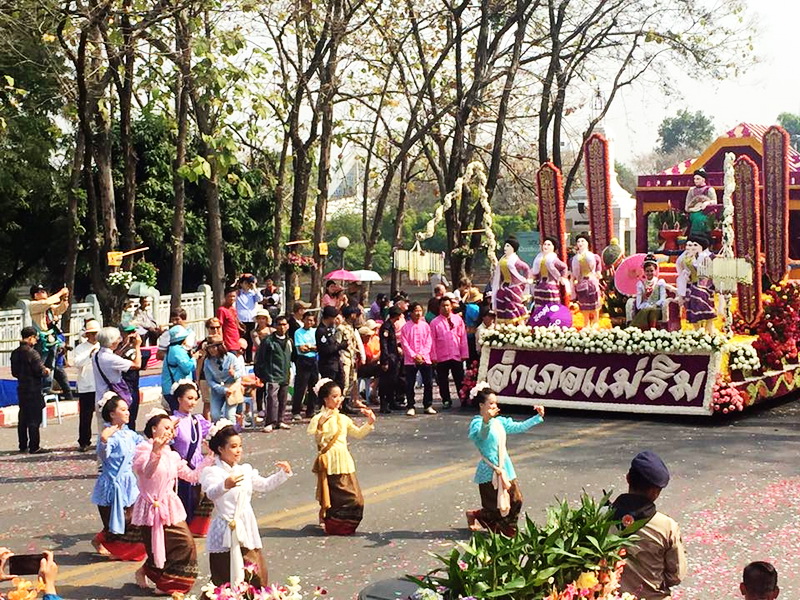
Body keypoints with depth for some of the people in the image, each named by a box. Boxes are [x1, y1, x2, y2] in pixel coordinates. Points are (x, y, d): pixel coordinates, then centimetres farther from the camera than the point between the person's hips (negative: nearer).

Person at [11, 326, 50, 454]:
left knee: (22, 419, 14)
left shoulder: (15, 353, 7)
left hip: (21, 389, 8)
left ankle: (23, 445, 21)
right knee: (34, 419, -3)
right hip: (33, 390, -8)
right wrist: (46, 371, 1)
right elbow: (40, 371, -19)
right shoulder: (32, 353, -18)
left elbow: (14, 372, 13)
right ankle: (34, 447, -1)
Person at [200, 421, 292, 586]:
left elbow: (264, 485, 23)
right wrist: (225, 485, -50)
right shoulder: (212, 472, -10)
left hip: (247, 529, 6)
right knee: (226, 581, -3)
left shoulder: (245, 470, 12)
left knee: (256, 579, 7)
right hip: (226, 531, -6)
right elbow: (211, 493, -29)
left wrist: (283, 474, 9)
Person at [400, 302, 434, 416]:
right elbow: (404, 343, -4)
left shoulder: (425, 325, 6)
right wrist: (414, 356, -11)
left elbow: (428, 342, 4)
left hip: (424, 359, 2)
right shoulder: (406, 327, -1)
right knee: (409, 384, 0)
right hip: (410, 360, -2)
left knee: (428, 383, 1)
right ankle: (410, 407, 8)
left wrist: (422, 355, -7)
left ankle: (428, 406, 11)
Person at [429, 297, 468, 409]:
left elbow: (463, 337, 5)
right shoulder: (435, 322, 0)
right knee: (443, 381, 6)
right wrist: (434, 357, -5)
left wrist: (464, 354, 2)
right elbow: (432, 341, -1)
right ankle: (446, 401, 17)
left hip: (457, 356, 1)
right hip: (442, 357, -1)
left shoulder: (458, 319, 5)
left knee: (460, 379, 6)